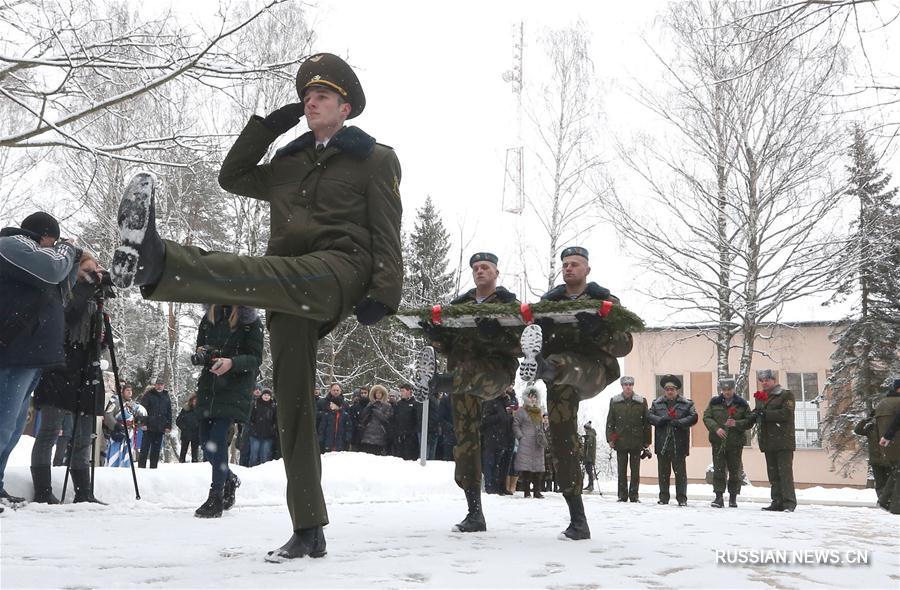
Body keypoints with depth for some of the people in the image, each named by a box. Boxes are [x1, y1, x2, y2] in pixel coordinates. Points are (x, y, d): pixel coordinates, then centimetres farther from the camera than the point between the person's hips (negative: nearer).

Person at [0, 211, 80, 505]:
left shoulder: (26, 252, 29)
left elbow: (58, 296, 32)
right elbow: (52, 268, -17)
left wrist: (74, 265, 21)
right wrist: (67, 250, 2)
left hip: (28, 354, 11)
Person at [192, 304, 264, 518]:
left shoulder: (250, 320, -6)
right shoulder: (209, 317, 10)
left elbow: (255, 358, -8)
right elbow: (200, 347, 18)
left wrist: (231, 362, -26)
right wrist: (201, 354, -7)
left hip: (235, 387, -6)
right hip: (208, 386, 6)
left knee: (218, 438, -13)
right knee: (206, 440, 6)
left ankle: (216, 497, -6)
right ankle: (229, 479, 31)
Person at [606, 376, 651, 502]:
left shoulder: (641, 402, 4)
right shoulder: (614, 401, 5)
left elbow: (647, 423, 5)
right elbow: (610, 422, 7)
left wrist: (647, 442, 2)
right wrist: (610, 438, -2)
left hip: (636, 442, 0)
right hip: (620, 442, 0)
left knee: (635, 470, 3)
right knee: (622, 470, 5)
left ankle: (634, 494, 11)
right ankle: (622, 495, 10)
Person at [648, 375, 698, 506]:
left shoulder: (686, 404, 5)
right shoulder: (657, 403, 11)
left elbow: (693, 417, -5)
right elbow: (649, 416, 4)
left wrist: (679, 422, -17)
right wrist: (660, 419, -15)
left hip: (679, 443, -2)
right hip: (662, 443, 2)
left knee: (680, 471, 1)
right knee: (663, 471, 8)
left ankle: (682, 498, 7)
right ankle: (663, 497, 15)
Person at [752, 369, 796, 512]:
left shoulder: (786, 394, -1)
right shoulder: (760, 397, 20)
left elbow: (786, 413, -14)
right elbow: (755, 415, 20)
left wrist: (765, 414, -15)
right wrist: (756, 415, -4)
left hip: (783, 441, -7)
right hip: (768, 441, 7)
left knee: (785, 472, -9)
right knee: (773, 474, 7)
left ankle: (789, 503, -8)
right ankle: (777, 502, 11)